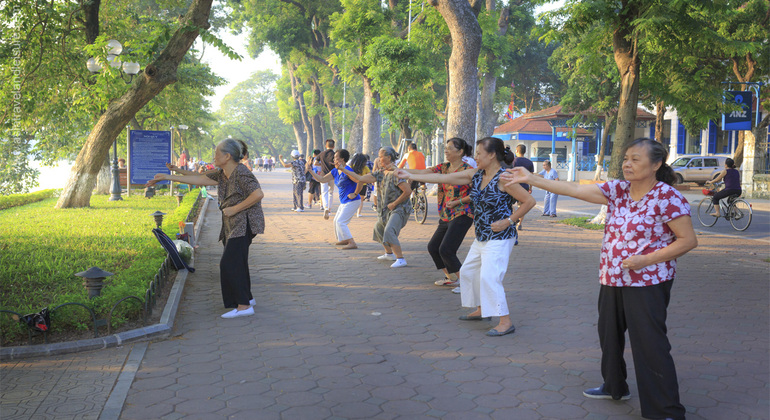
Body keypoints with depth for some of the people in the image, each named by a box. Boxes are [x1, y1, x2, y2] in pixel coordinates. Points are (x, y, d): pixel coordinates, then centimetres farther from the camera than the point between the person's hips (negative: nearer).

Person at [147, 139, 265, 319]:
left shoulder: (242, 173, -15)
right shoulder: (222, 174, 13)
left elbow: (258, 194, -23)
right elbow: (199, 179, 16)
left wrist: (235, 208, -18)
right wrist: (167, 177, 17)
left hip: (244, 224, -9)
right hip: (232, 225, 9)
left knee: (230, 263, -13)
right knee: (236, 262, 13)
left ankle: (244, 306, -10)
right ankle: (247, 298, 27)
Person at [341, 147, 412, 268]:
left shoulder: (395, 173, -20)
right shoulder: (380, 173, 6)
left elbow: (408, 191, -26)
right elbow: (360, 179, 5)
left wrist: (394, 204, -18)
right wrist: (343, 169, 3)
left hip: (399, 209, -10)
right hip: (386, 209, 10)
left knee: (389, 231, -26)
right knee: (379, 228, 23)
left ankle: (401, 259, -22)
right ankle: (389, 254, 40)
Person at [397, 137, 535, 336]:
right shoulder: (475, 175, 5)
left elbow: (529, 201, -16)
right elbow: (443, 178, 6)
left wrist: (508, 221, -19)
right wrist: (411, 176, 4)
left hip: (499, 238, -9)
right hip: (482, 238, 9)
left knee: (489, 277, -15)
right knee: (468, 271, 18)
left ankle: (506, 322, -8)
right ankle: (480, 310, 35)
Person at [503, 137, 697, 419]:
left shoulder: (667, 197, -14)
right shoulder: (618, 190, 3)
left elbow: (688, 240, -13)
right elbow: (575, 190, 0)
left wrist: (646, 260, -21)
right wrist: (530, 179, -5)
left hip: (648, 283, -7)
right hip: (612, 279, 8)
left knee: (650, 345, -6)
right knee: (609, 334, 20)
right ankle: (614, 387, 41)